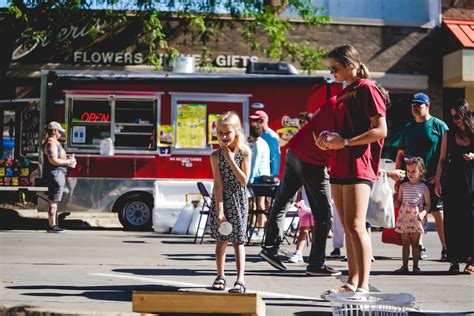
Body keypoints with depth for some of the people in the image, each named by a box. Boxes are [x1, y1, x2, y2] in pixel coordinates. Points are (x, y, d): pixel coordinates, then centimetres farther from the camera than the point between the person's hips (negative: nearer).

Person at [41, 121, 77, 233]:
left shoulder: (55, 142, 20)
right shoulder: (51, 143, -13)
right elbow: (53, 160, -22)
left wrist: (68, 162, 12)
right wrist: (68, 162, -13)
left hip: (57, 174, 11)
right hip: (55, 173, -11)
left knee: (53, 201, 12)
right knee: (53, 201, -9)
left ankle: (53, 225, 17)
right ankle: (52, 226, -8)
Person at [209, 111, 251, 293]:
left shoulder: (245, 152, -8)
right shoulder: (216, 156, -9)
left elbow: (244, 181, -14)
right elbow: (218, 185, -12)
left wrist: (231, 160, -19)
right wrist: (220, 210, -17)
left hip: (238, 200, -1)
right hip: (221, 199, 1)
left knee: (238, 241, -3)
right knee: (221, 240, 7)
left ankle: (240, 280, -5)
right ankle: (220, 276, 21)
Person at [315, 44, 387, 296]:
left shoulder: (366, 88, -7)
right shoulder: (343, 93, 19)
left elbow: (381, 130, -14)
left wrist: (345, 142, -17)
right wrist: (328, 141, 9)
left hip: (359, 165, -9)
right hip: (340, 165, 9)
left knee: (355, 226, -14)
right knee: (347, 227, 10)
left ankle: (363, 286, -15)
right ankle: (352, 283, 14)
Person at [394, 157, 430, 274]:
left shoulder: (424, 187, -1)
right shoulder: (403, 186, 7)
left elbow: (428, 204, 0)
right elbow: (399, 203, 11)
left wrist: (423, 213, -17)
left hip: (417, 219, -2)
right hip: (404, 217, 2)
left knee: (415, 243, 4)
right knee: (405, 243, 5)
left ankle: (415, 266, 10)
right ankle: (404, 266, 8)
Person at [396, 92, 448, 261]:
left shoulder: (439, 125, 1)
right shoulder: (408, 128, 14)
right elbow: (400, 155, 18)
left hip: (433, 179, -4)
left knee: (438, 213, -6)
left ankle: (445, 248, -1)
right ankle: (419, 248, 12)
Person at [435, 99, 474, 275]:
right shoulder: (449, 135, 10)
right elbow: (442, 160, 11)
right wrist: (438, 182, 5)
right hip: (452, 181, 1)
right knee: (452, 219, 0)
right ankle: (455, 260, 4)